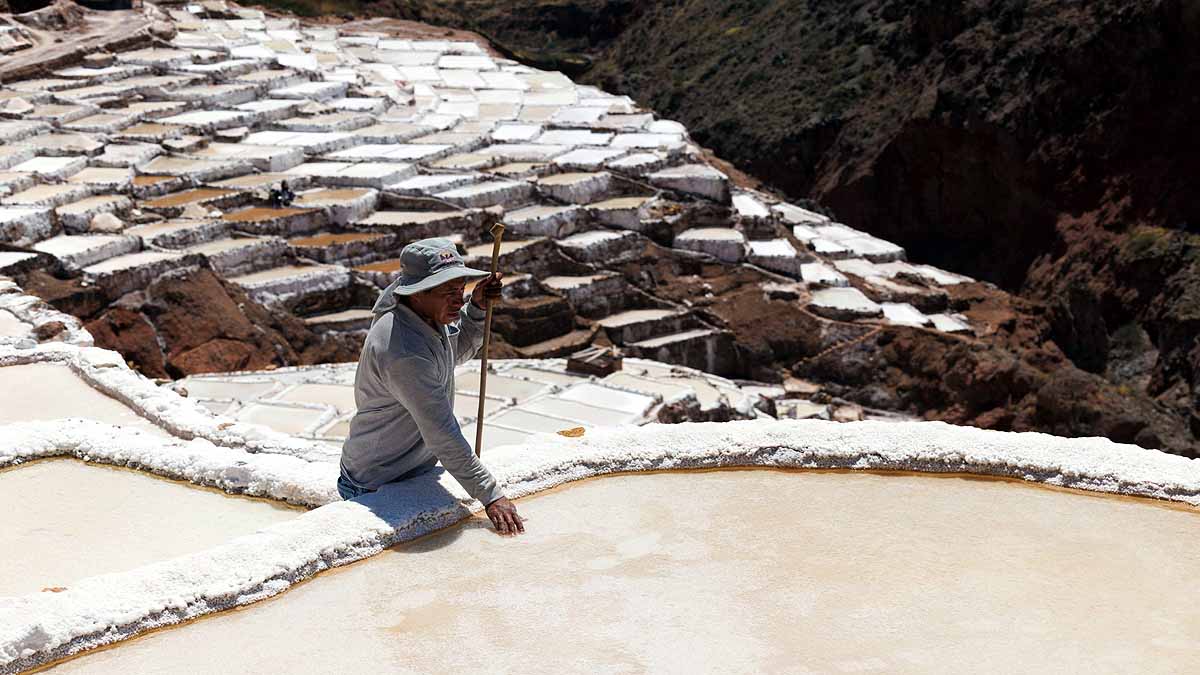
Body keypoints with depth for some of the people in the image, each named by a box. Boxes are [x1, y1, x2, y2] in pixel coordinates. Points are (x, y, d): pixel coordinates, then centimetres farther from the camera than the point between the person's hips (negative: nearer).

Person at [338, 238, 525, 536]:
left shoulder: (430, 311, -4)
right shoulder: (405, 354, -33)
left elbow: (458, 352, 18)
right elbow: (443, 436, -31)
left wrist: (476, 307, 0)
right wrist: (490, 494, -28)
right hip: (378, 486, -9)